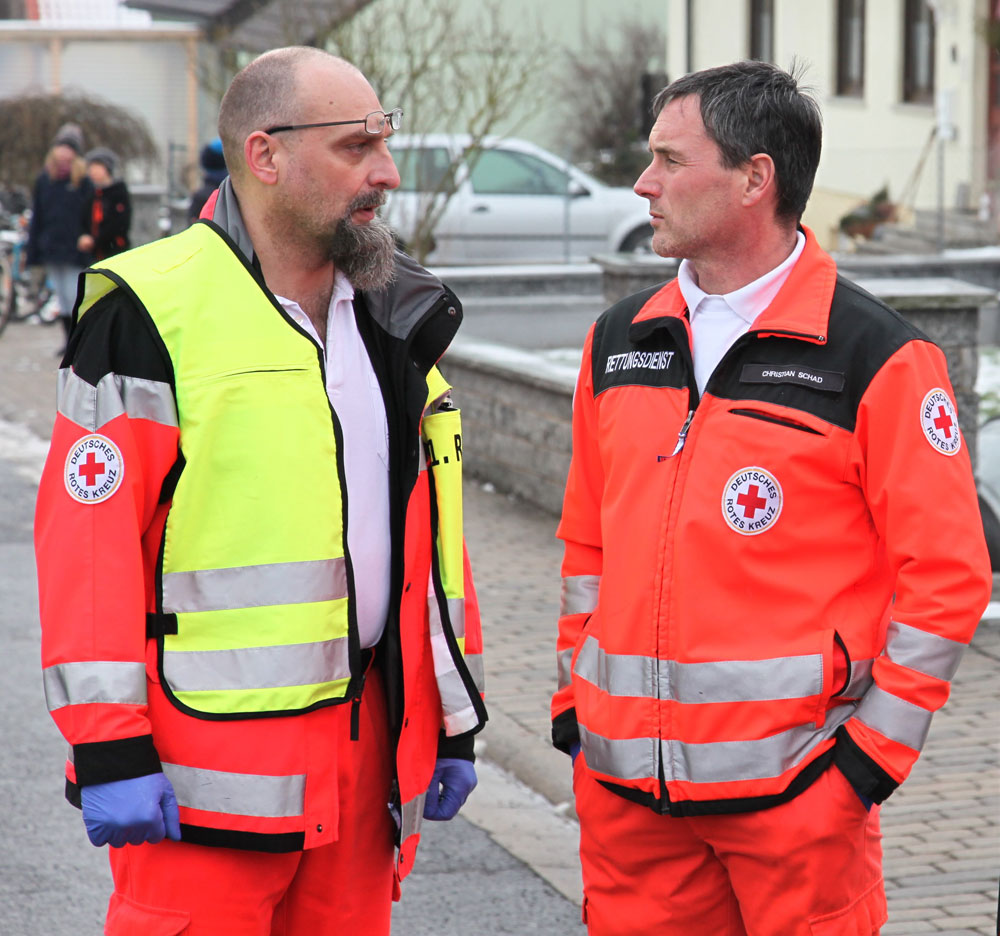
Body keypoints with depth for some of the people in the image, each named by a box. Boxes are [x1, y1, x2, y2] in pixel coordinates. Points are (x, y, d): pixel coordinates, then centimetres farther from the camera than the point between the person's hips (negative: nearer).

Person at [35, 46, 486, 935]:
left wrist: (453, 721, 17)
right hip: (206, 776, -6)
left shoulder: (394, 316, 12)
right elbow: (88, 536, -11)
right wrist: (109, 750, -14)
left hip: (365, 746, 6)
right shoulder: (155, 314, -9)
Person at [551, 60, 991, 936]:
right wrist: (574, 700, 14)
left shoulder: (875, 356, -7)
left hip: (793, 785, -5)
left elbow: (948, 572, -7)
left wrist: (874, 747, -9)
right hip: (625, 780, 5)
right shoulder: (621, 341, 11)